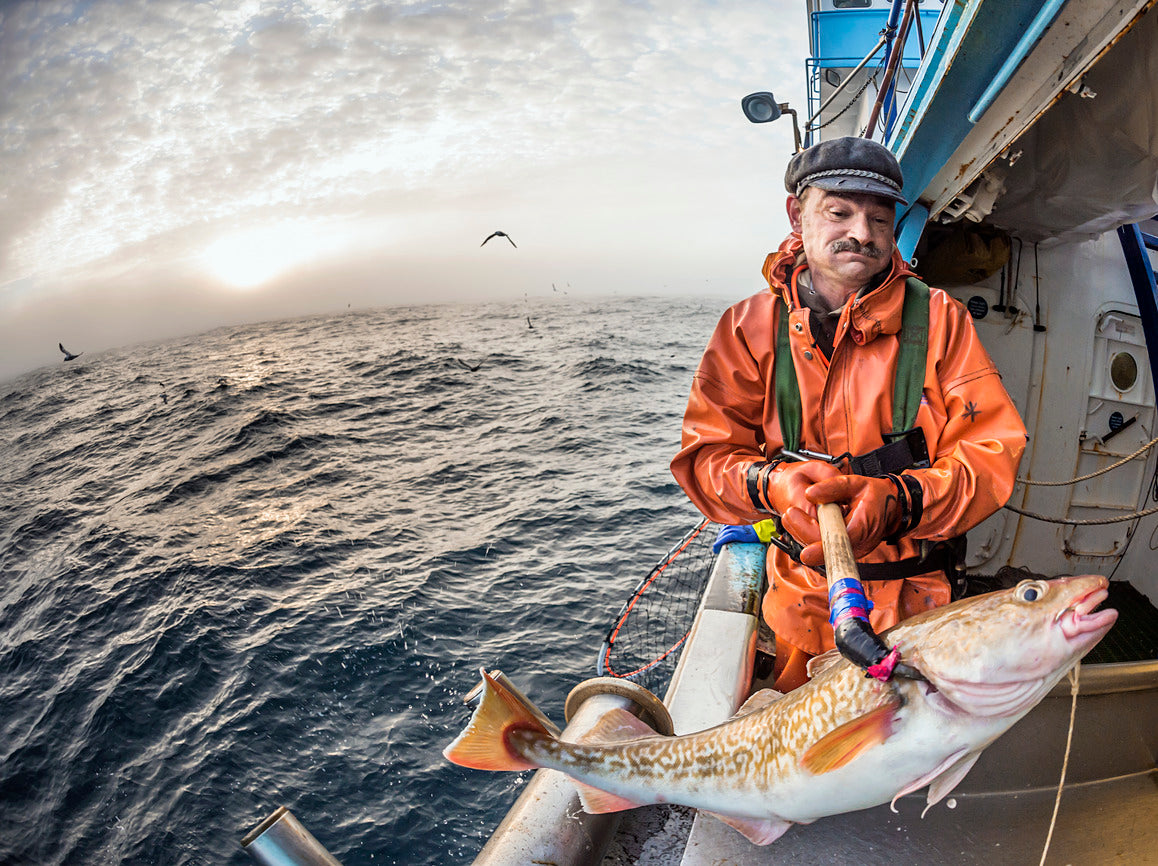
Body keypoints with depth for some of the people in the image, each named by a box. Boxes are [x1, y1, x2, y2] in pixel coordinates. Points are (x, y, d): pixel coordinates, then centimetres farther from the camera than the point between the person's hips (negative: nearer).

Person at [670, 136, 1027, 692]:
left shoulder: (939, 318, -6)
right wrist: (770, 484, -31)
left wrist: (899, 501, -30)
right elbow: (705, 453, -9)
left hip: (912, 599, 0)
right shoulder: (749, 326, -5)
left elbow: (992, 451, -11)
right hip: (797, 598, 1)